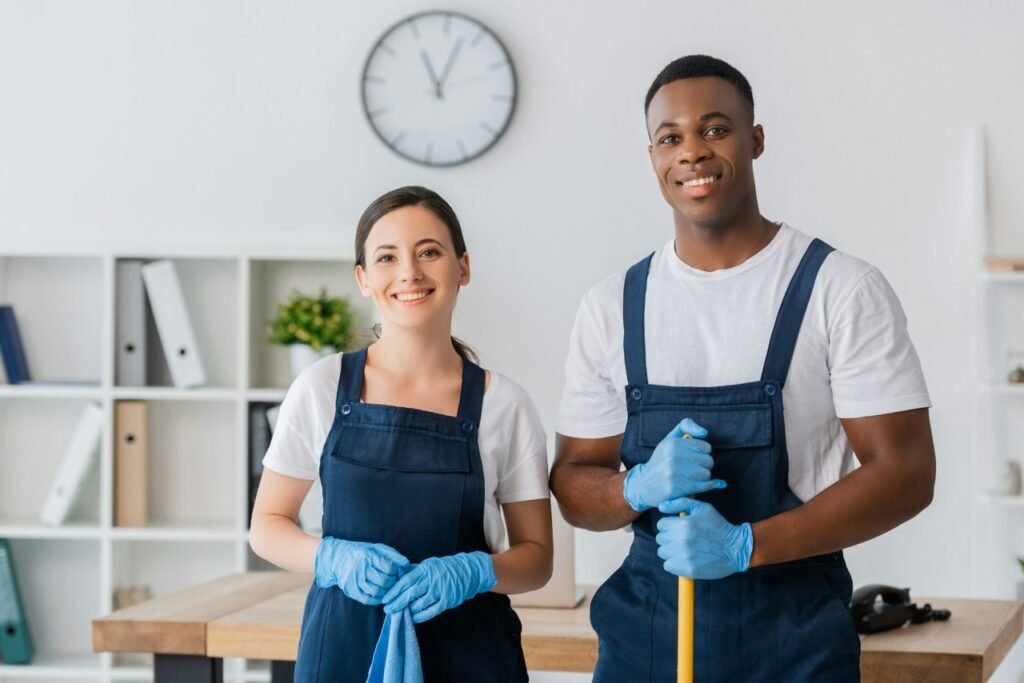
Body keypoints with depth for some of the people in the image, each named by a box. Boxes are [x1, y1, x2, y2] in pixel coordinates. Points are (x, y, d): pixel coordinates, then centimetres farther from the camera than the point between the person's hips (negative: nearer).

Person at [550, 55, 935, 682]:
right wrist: (639, 488, -15)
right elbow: (573, 483, 8)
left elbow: (906, 472, -10)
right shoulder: (611, 307, 4)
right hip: (643, 630, 3)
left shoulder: (842, 290, -7)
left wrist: (744, 545, -20)